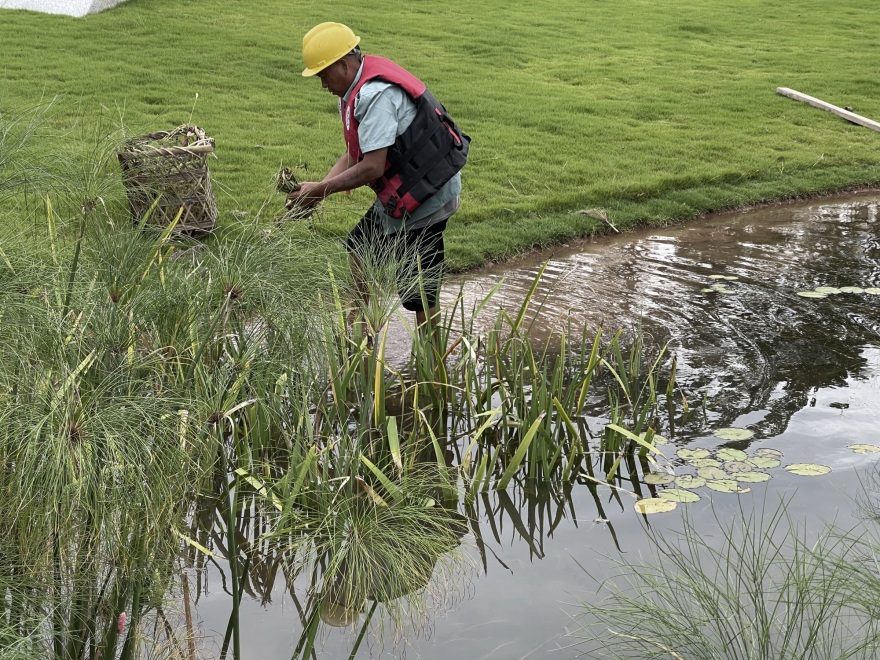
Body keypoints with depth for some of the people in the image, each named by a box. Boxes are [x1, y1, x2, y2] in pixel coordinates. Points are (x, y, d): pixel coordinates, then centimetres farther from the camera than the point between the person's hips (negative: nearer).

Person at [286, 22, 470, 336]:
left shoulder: (375, 95, -25)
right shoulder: (358, 88, 8)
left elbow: (372, 168, -28)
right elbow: (353, 154, 11)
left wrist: (320, 191, -18)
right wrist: (318, 188, -2)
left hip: (426, 195, -11)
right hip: (406, 190, 11)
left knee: (418, 292, -4)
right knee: (360, 247, 23)